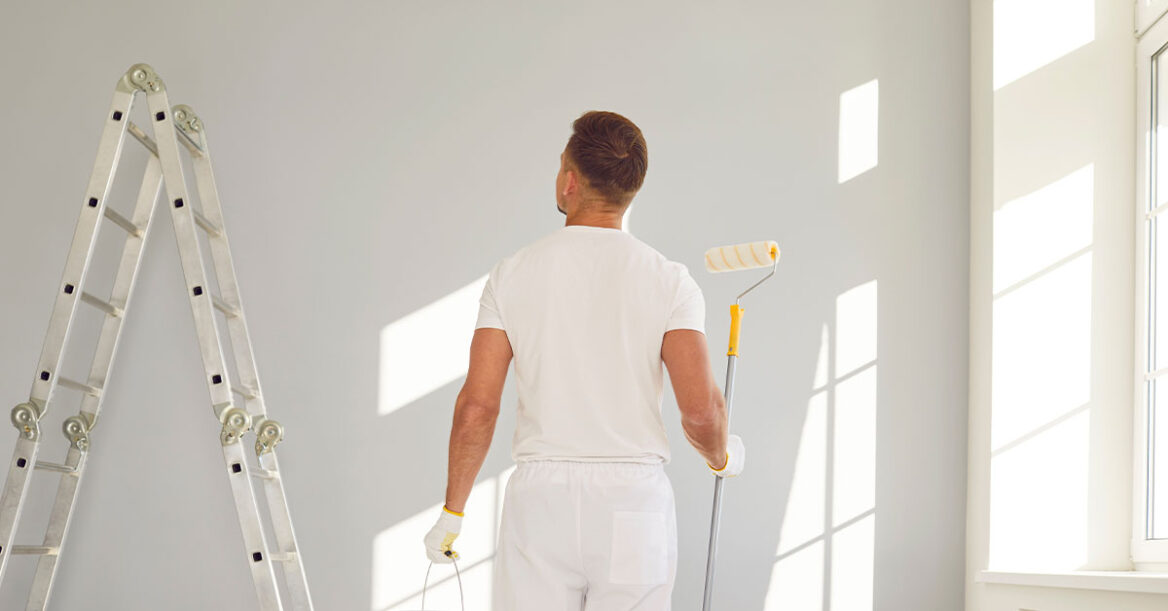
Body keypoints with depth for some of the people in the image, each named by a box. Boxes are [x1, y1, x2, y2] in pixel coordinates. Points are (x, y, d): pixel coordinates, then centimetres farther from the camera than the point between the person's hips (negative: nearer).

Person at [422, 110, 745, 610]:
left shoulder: (512, 275, 0)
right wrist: (721, 456, 12)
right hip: (634, 504, 0)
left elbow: (476, 407, -4)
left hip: (540, 499, 0)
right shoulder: (669, 281, -2)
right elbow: (700, 408, -11)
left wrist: (451, 513, 7)